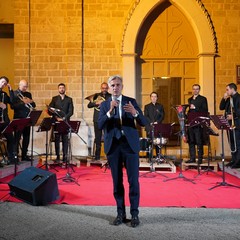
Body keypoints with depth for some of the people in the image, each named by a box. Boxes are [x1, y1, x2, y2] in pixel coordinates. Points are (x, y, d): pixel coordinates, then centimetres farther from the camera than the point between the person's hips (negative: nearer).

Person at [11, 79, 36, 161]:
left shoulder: (28, 94, 16)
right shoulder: (14, 93, -3)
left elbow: (34, 105, 13)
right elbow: (12, 106, -14)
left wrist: (31, 101, -7)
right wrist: (23, 102, -22)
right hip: (18, 119, -6)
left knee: (26, 138, 8)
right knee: (17, 138, -3)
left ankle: (24, 155, 16)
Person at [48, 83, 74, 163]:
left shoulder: (69, 99, 10)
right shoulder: (54, 99, 12)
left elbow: (71, 111, 2)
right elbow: (49, 109, 5)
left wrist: (64, 118, -13)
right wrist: (56, 117, -11)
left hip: (65, 121, -1)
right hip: (56, 121, 1)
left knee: (65, 140, -2)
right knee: (57, 139, 0)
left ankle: (65, 157, 0)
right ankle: (57, 156, 5)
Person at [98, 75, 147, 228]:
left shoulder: (131, 101, 4)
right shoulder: (104, 105, 6)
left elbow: (144, 123, -4)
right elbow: (100, 125, -8)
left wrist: (135, 113, -24)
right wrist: (110, 111, -23)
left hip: (130, 144, -1)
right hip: (113, 146, 1)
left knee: (133, 180, -1)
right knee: (117, 181, 8)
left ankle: (135, 214, 11)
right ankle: (121, 213, 20)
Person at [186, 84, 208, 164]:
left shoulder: (203, 99, 2)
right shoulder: (190, 99, 19)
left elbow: (205, 111, -7)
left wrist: (195, 108, -15)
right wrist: (187, 118, 6)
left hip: (199, 123, -5)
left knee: (199, 142, -4)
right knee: (191, 141, 5)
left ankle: (200, 158, 1)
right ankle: (192, 158, 12)